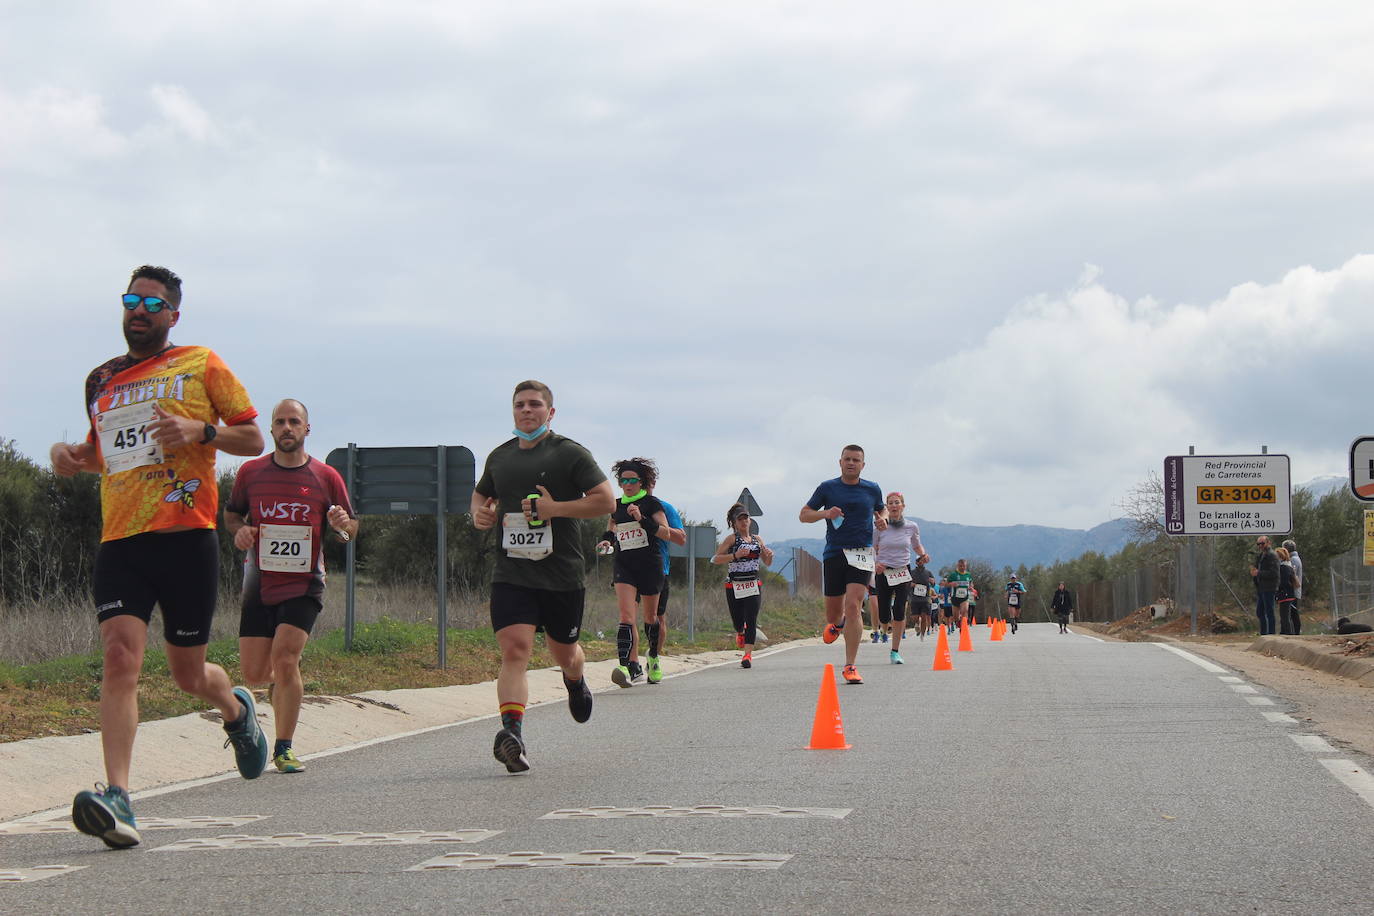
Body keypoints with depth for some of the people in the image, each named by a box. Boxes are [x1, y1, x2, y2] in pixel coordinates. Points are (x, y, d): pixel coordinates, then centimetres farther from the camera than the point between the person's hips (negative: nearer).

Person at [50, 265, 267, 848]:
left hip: (186, 536, -3)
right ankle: (117, 800, -27)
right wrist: (73, 455, 10)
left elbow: (252, 438, 6)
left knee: (188, 674, 7)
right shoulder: (101, 380, 19)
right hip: (119, 541, 3)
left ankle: (235, 708, 44)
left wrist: (199, 430, -12)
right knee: (119, 655, -18)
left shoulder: (200, 366, 7)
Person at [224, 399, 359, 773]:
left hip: (304, 585, -2)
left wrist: (343, 524, -15)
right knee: (254, 673, 1)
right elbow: (231, 513, 18)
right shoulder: (250, 472, 4)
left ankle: (284, 748, -7)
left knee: (284, 658, -18)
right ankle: (282, 679, 39)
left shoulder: (327, 477, 1)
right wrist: (239, 530, -5)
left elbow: (351, 529, 9)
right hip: (259, 584, 2)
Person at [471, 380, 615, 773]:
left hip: (563, 575, -2)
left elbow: (606, 501, -9)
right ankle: (512, 733, -29)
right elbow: (481, 493, 30)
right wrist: (480, 513, 6)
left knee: (564, 653, 16)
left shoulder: (570, 453, -3)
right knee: (514, 650, -17)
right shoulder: (499, 456, 12)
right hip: (511, 574, 2)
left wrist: (555, 508, -18)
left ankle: (575, 683, 52)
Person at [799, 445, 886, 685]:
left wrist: (882, 519, 5)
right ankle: (836, 625, 48)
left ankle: (850, 666, -13)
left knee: (853, 607, -16)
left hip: (861, 553, -1)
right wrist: (825, 513, -12)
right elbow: (803, 515, 7)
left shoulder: (872, 490, 9)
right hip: (833, 553, 1)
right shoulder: (828, 488, 4)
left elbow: (882, 510, 29)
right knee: (833, 612, 7)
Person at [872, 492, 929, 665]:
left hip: (903, 572, 1)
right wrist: (875, 563, -15)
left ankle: (895, 651, -2)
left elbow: (917, 545, 18)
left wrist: (923, 555, -3)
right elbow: (872, 550, 4)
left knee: (900, 613, -13)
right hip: (883, 572, -1)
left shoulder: (912, 527, 1)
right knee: (884, 620, -2)